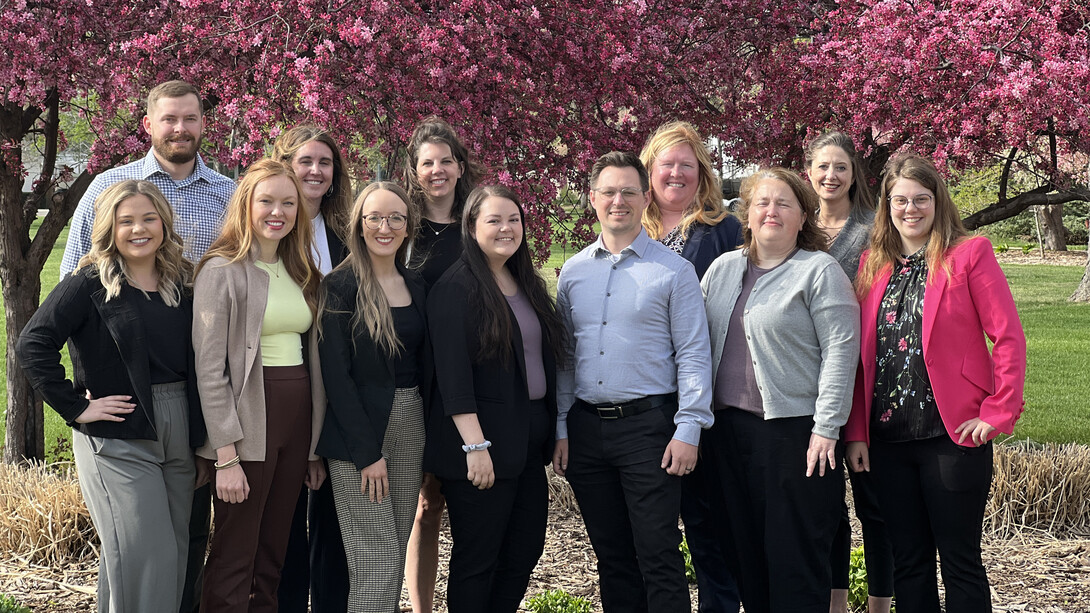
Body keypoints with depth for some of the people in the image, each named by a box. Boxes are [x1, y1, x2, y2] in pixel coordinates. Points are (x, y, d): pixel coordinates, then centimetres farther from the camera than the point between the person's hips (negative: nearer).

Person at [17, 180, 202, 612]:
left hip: (180, 433, 6)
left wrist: (200, 433, 6)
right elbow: (33, 345, -13)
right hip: (118, 439, -6)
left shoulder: (182, 284, 9)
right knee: (143, 558, -9)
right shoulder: (91, 285, -6)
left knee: (175, 554, 10)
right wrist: (76, 408, -14)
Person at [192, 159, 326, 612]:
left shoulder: (302, 273, 14)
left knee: (273, 554, 12)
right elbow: (209, 368, -12)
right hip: (248, 422, -6)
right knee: (235, 558, -3)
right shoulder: (222, 271, -7)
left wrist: (315, 446, 13)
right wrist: (226, 455, -17)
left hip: (298, 421, 7)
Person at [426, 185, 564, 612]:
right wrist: (475, 445, -23)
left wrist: (552, 431, 14)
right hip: (482, 443, -8)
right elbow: (452, 373, -17)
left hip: (529, 441, 8)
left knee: (525, 551, 12)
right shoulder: (456, 288, -11)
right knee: (477, 560, 1)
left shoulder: (528, 285, 13)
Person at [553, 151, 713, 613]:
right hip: (585, 426, 4)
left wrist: (688, 431, -12)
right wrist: (561, 428, 7)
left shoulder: (673, 270, -2)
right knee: (611, 556, 11)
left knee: (658, 556, -5)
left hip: (648, 425, -4)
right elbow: (562, 356, 13)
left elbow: (693, 355, -5)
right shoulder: (573, 272, 11)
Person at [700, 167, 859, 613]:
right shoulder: (723, 270, 14)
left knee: (795, 556, -3)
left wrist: (826, 428, -15)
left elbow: (840, 350, -10)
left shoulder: (820, 272, -4)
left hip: (793, 431, -6)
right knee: (747, 551, 10)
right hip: (728, 427, 6)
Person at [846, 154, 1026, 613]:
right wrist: (855, 432, 3)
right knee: (908, 561, 11)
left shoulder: (969, 254, -3)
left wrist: (998, 413, -12)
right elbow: (860, 355, 9)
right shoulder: (872, 264, 11)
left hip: (954, 434, -4)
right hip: (887, 437, 5)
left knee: (960, 561, 2)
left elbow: (1008, 337, -6)